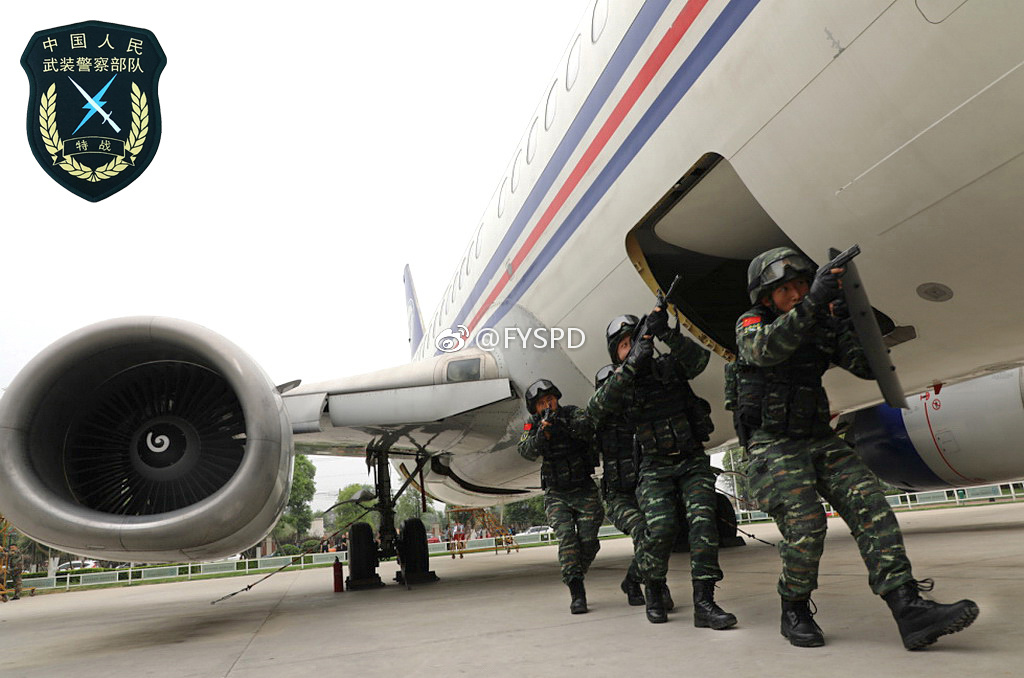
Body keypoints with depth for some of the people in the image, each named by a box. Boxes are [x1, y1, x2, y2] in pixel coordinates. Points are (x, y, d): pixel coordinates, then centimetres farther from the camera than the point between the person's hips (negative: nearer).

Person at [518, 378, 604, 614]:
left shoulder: (571, 413, -5)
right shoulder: (533, 425, 0)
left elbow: (586, 427, -26)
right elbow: (527, 452, -17)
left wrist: (562, 425, -42)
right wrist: (542, 433, -34)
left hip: (584, 490, 0)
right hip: (556, 495, 0)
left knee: (588, 541, -3)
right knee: (566, 538, -17)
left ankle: (574, 577, 24)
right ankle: (577, 594, -17)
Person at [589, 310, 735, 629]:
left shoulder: (668, 366, 1)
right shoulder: (617, 385, 0)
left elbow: (698, 359, -19)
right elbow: (596, 409, -22)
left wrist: (665, 332, -34)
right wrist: (630, 365, -31)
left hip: (693, 462, 1)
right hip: (655, 470, -1)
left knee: (703, 520, -17)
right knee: (661, 527, -18)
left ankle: (704, 603, -12)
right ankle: (653, 590, 7)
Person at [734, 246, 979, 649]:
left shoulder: (826, 323, 11)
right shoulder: (750, 324, -2)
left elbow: (868, 366, 2)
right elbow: (766, 350, -26)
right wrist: (813, 303, -35)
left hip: (819, 439, 5)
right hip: (772, 446, -5)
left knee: (869, 503, -15)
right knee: (806, 524, -19)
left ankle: (909, 609, -16)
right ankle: (794, 611, 4)